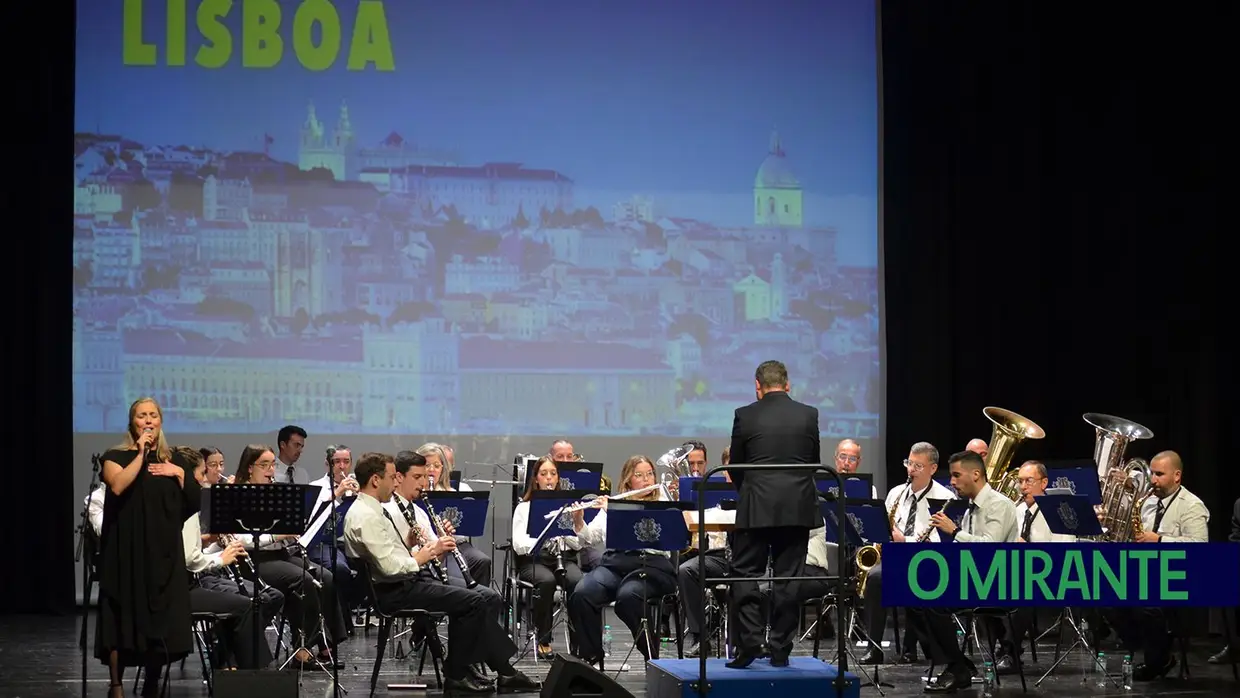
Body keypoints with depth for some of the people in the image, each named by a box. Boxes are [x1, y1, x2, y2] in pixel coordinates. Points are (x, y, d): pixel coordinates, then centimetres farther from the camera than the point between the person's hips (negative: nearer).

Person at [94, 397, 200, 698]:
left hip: (163, 551, 4)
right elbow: (117, 486, -19)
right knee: (123, 616, -7)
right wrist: (140, 453, -16)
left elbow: (194, 503, 9)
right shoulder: (116, 457, 3)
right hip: (127, 549, -3)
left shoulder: (173, 460, 15)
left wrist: (179, 473, -4)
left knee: (162, 619, 0)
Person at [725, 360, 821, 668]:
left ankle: (748, 643, -4)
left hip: (756, 507, -2)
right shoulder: (809, 415, 3)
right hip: (798, 508, 2)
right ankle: (781, 649, 5)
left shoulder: (745, 416, -3)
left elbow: (735, 467, 5)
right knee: (788, 579, 5)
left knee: (746, 575, 5)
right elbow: (814, 461, 12)